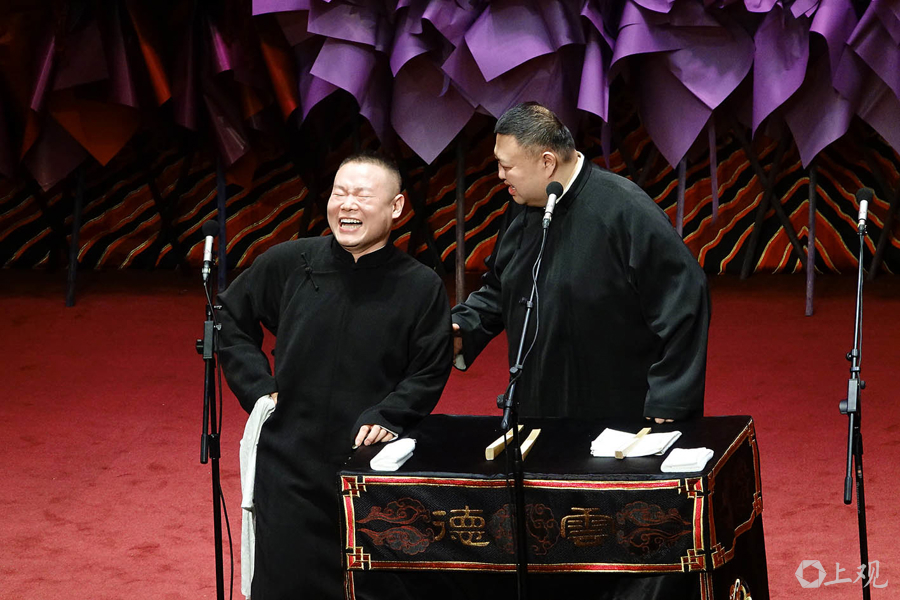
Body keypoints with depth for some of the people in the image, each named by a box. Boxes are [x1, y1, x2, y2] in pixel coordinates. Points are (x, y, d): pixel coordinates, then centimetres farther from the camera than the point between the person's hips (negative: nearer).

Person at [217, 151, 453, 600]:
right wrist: (257, 388, 5)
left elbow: (429, 374, 1)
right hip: (288, 465, 1)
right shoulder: (287, 264, 1)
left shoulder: (422, 287, -3)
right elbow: (231, 317, 15)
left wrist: (385, 417, -14)